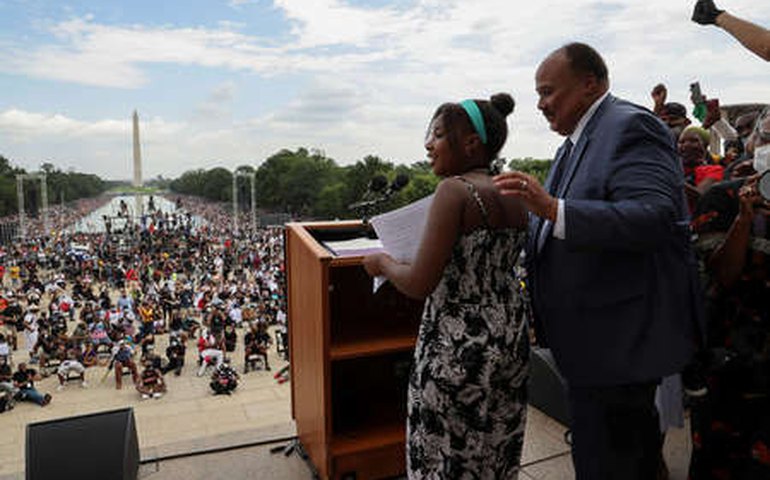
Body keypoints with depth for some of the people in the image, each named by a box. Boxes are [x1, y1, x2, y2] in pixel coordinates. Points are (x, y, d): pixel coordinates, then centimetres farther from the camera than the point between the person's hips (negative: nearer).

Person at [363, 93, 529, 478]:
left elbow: (419, 285, -24)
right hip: (511, 337, 8)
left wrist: (383, 263, -4)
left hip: (459, 346, -8)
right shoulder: (514, 196, 5)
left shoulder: (454, 189, -19)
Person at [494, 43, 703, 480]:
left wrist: (553, 209, -33)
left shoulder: (630, 126, -13)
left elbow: (656, 216, -27)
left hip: (620, 340, -10)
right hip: (594, 340, 10)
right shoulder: (576, 142, 16)